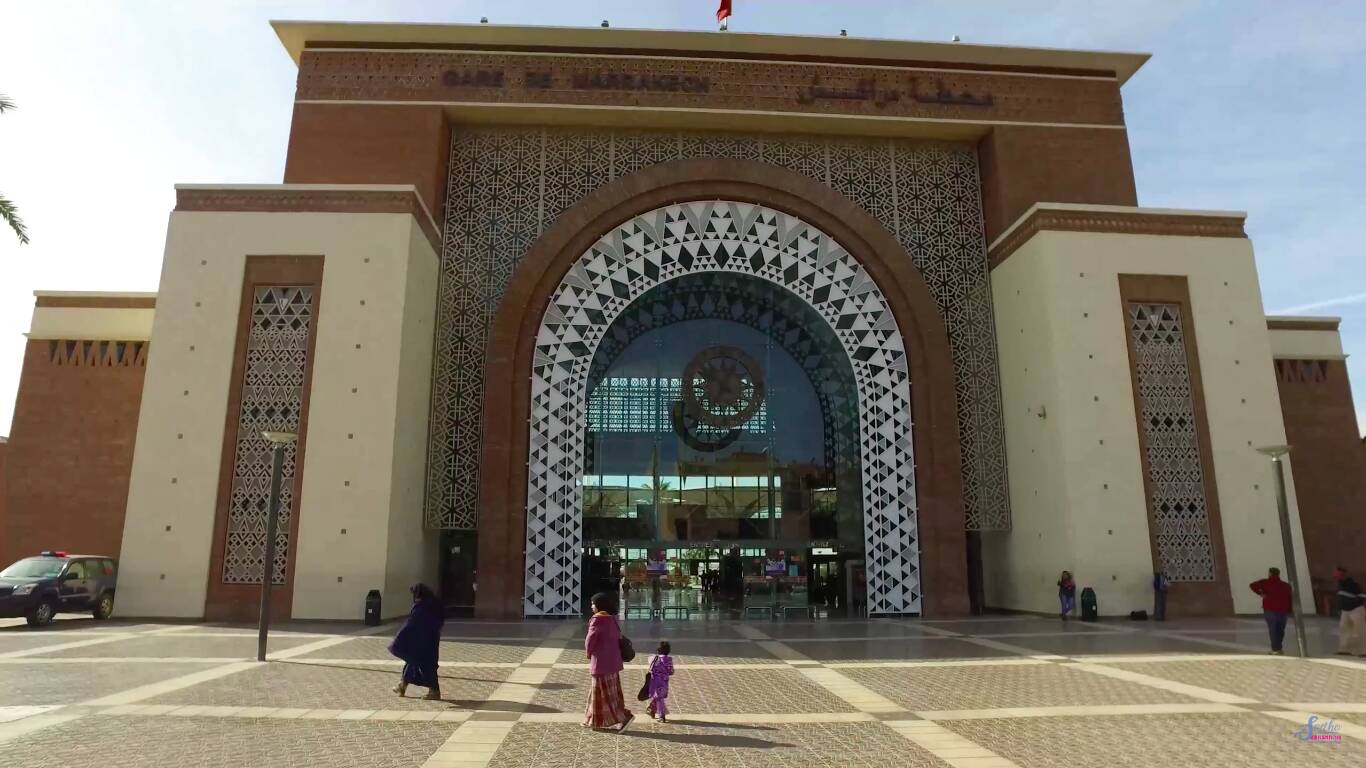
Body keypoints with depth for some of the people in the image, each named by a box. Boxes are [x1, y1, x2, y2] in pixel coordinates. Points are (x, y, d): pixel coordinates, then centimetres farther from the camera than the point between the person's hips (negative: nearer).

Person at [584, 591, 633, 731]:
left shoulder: (597, 620, -17)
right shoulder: (612, 619, 7)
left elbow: (590, 639, -16)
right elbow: (618, 638, 11)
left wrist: (588, 653, 4)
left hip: (601, 662, -9)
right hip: (613, 660, 9)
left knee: (605, 693, 0)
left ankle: (624, 717, -4)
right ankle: (595, 720, 23)